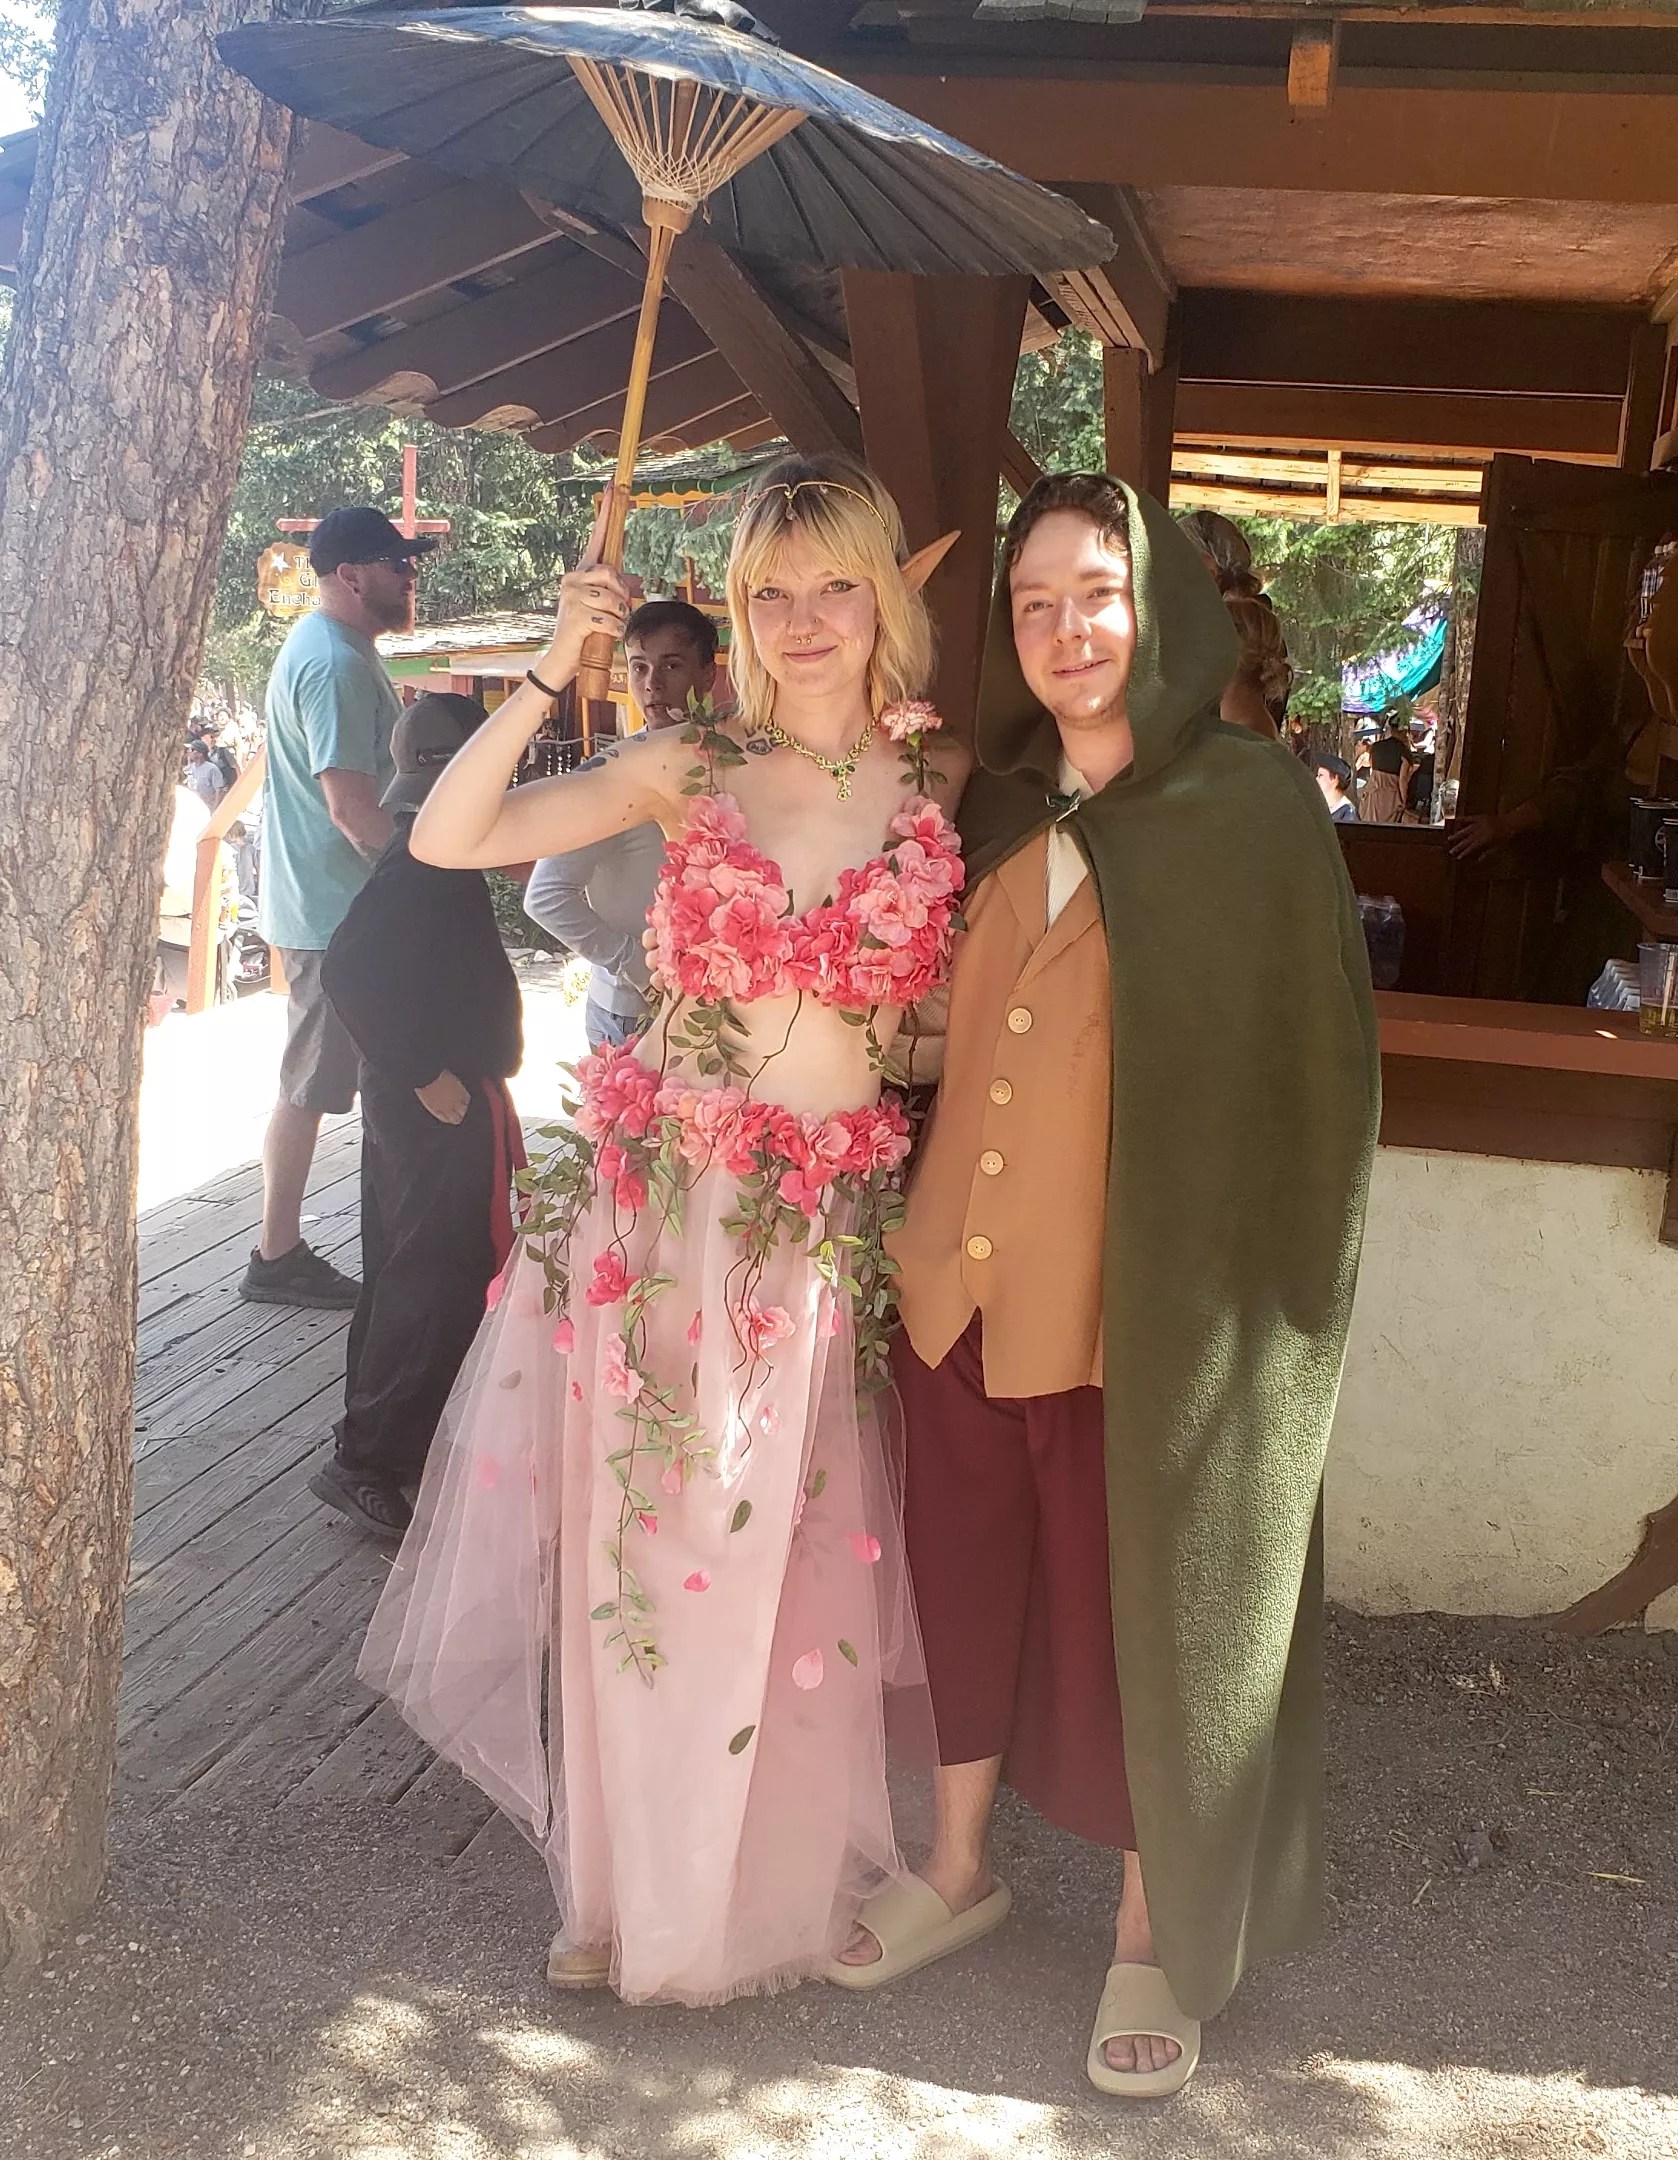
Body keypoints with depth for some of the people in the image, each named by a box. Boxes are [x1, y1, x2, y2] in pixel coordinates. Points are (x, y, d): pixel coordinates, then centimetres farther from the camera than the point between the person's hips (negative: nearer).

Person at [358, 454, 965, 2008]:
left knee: (775, 1569, 8)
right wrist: (549, 674, -18)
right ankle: (622, 1887, 30)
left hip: (828, 1225, 0)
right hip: (653, 1196, 0)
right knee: (632, 1552, 9)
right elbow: (448, 839, -7)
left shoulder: (945, 787, 2)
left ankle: (750, 1891, 33)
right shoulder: (689, 771, 0)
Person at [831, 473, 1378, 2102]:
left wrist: (1258, 1305, -13)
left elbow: (1312, 1068, -9)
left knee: (1137, 1601, 8)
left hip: (1145, 1298, -5)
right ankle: (958, 1865, 38)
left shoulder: (1254, 810, -9)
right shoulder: (998, 812, 7)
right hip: (959, 1275, 5)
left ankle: (1156, 1931, 29)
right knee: (964, 1573, 16)